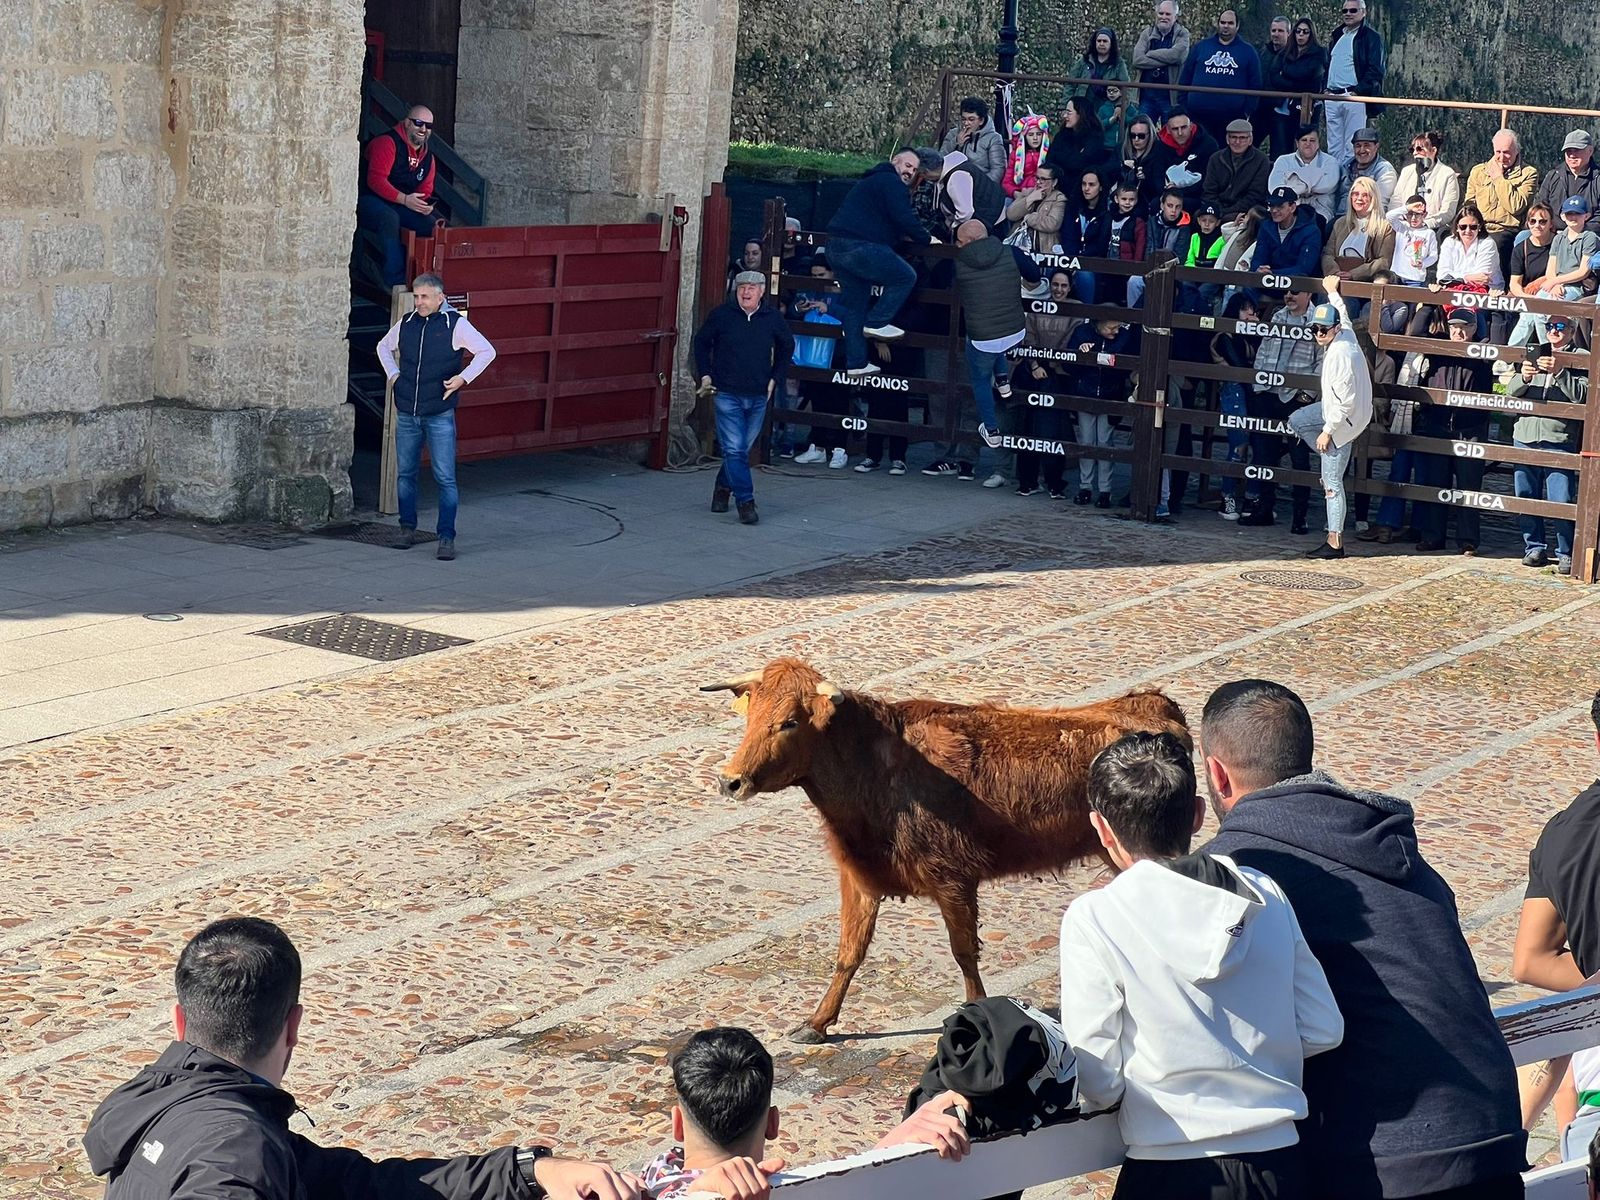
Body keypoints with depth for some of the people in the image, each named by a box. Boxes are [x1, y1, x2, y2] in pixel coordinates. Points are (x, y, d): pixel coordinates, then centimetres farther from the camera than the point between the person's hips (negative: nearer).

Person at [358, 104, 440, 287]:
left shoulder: (427, 156, 12)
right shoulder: (388, 142, -13)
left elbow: (425, 191, 16)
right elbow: (375, 179, -22)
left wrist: (425, 205, -10)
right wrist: (405, 199, -30)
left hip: (400, 206, 7)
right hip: (369, 201, -7)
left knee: (431, 224, -17)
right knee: (390, 218, -38)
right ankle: (396, 280, -38)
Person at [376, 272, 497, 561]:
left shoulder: (455, 324, -7)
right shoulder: (406, 323, 6)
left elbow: (487, 352, -4)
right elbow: (384, 346, 24)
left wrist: (462, 378, -11)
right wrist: (392, 373, 9)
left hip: (440, 416, -4)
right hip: (406, 415, 4)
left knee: (445, 478, -7)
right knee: (405, 473, 12)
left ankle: (446, 537, -5)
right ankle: (407, 527, 25)